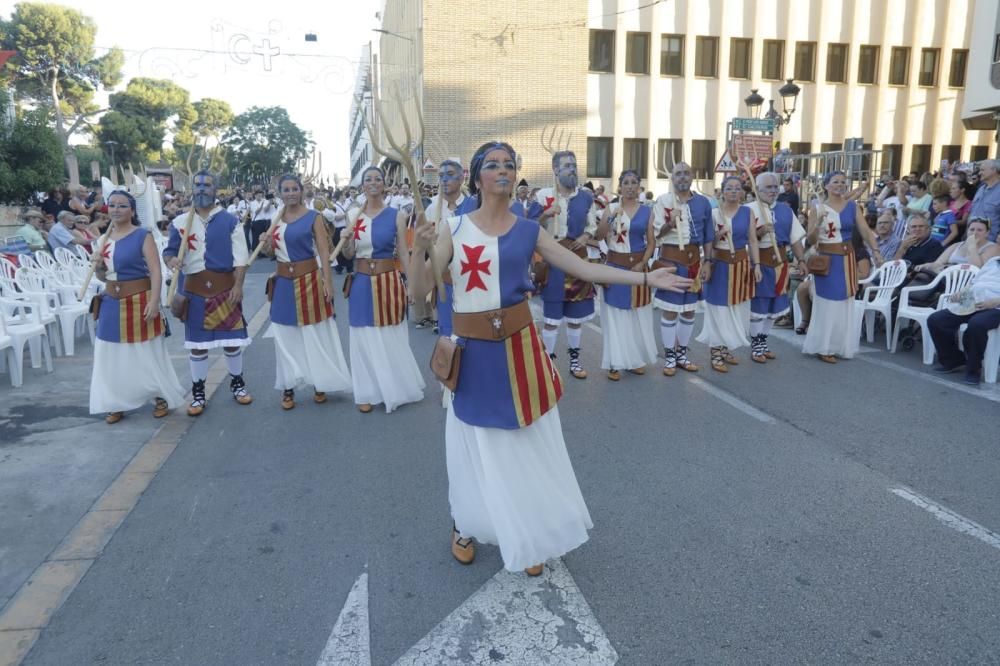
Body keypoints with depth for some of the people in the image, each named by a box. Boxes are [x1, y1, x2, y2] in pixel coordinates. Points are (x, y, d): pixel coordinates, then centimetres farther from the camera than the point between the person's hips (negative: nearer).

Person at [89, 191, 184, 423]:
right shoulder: (106, 238, 9)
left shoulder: (143, 236, -10)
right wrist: (98, 265, -6)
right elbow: (102, 277, 16)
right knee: (113, 355, 11)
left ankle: (162, 397, 20)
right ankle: (117, 403, 24)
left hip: (139, 302, -6)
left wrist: (154, 301, -23)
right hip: (112, 304, 6)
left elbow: (156, 272, -15)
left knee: (148, 353, 4)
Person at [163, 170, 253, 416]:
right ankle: (198, 393, 18)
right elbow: (169, 251, 7)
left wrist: (238, 285, -11)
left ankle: (237, 383, 26)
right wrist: (171, 260, -17)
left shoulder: (229, 221, 0)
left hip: (225, 287, -1)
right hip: (194, 289, 1)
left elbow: (240, 257, -3)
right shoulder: (180, 222, 4)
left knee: (232, 336, 6)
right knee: (196, 341, 7)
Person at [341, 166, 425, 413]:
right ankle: (367, 392, 20)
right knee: (364, 337, 8)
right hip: (361, 283, 2)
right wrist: (346, 241, -13)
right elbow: (348, 254, 8)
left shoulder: (396, 215, -1)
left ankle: (395, 388, 24)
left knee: (391, 337, 6)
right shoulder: (354, 215, 5)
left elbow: (403, 253, 1)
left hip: (388, 281, -2)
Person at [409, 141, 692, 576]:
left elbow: (584, 268, 2)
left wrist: (645, 278, -2)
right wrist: (419, 250, -23)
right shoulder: (455, 229, -1)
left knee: (527, 445, 10)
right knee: (475, 445, 11)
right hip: (472, 351, -1)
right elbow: (420, 286, -4)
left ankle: (529, 535, 32)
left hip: (518, 345, 1)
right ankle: (466, 525, 38)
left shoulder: (528, 231, 3)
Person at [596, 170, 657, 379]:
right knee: (615, 314, 1)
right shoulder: (611, 208, 1)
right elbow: (599, 236, -10)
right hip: (616, 267, -1)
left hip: (638, 266, 2)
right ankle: (615, 362, 7)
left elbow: (651, 242, 4)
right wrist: (611, 217, -24)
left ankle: (636, 359, 23)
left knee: (638, 314, 9)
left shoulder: (647, 211, 3)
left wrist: (642, 264, -10)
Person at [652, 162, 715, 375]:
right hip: (670, 259, -4)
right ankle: (669, 356, 12)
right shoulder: (663, 200, -4)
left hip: (693, 259, 4)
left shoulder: (703, 202, 5)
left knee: (689, 310, 11)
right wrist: (670, 223, -24)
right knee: (670, 310, 1)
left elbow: (708, 236, 10)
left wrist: (707, 261, 4)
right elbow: (656, 233, -5)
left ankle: (682, 353, 25)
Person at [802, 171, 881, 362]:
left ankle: (840, 345, 21)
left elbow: (865, 231, -4)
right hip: (826, 261, -3)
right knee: (827, 303, 1)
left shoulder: (853, 207, 4)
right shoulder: (817, 209, -2)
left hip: (846, 259, 3)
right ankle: (824, 347, 10)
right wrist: (818, 224, -21)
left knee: (845, 303, 9)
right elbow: (811, 240, -4)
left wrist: (875, 250, -18)